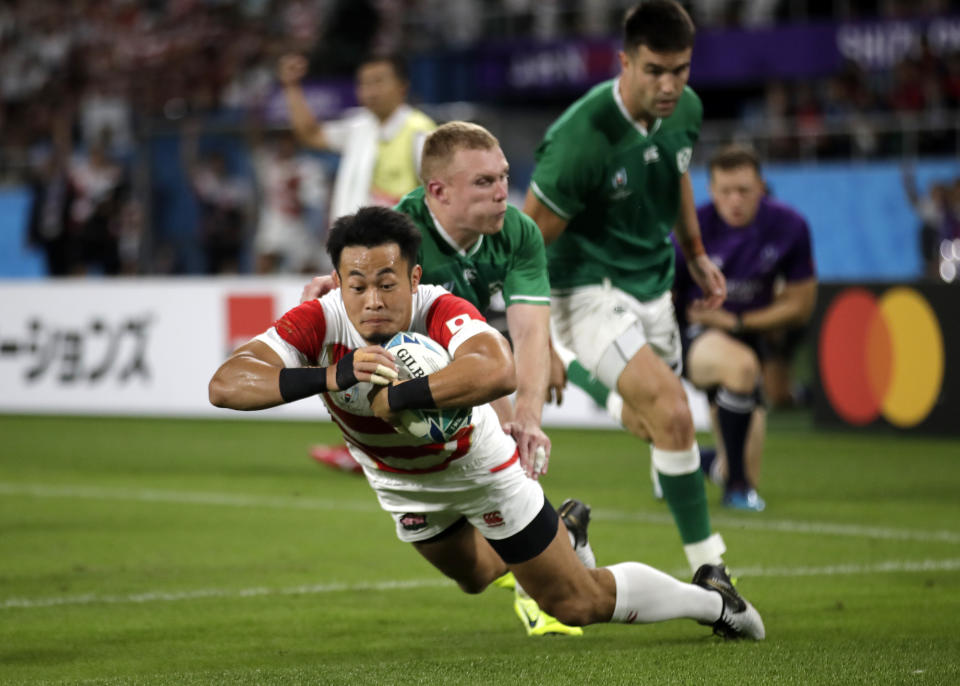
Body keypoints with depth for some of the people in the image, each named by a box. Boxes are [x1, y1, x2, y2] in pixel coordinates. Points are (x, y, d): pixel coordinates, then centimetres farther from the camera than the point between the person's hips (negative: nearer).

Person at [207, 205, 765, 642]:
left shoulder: (443, 313, -41)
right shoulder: (320, 323, -33)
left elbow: (498, 372, -64)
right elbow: (225, 385, -46)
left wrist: (394, 397, -62)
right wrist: (330, 376, -58)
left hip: (479, 467, -5)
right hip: (399, 484, 5)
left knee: (579, 604, 3)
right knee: (472, 576, 34)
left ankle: (712, 598, 27)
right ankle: (561, 531, 65)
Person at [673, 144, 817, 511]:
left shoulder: (789, 226, -11)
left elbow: (800, 304, -2)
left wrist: (737, 321, -12)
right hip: (691, 333, -4)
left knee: (746, 476, 1)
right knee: (741, 365, -41)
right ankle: (735, 487, -24)